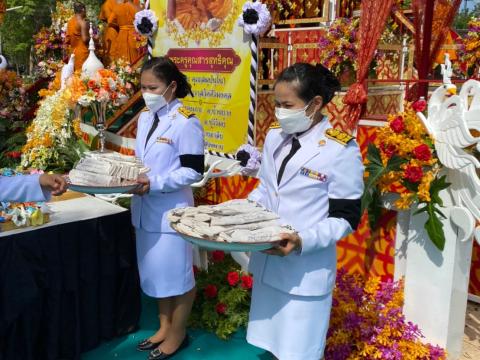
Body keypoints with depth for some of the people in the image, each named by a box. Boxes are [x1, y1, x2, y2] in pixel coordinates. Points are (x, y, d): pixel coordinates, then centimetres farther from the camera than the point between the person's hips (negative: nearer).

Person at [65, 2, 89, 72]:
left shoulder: (69, 22, 10)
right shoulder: (83, 22, -13)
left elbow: (67, 39, 11)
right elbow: (85, 39, -17)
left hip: (73, 52, 8)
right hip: (82, 52, -8)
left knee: (76, 72, 10)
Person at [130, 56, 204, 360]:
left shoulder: (186, 123, -15)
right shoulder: (145, 118, 9)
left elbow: (193, 172, -17)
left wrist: (155, 184, -24)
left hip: (171, 210, -8)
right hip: (145, 209, 8)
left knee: (177, 275, 8)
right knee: (156, 273, 19)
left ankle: (178, 334, 27)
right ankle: (165, 326, 37)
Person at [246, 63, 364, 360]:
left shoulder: (341, 149, -15)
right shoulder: (275, 136, 5)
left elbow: (345, 218, -13)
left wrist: (303, 241, -27)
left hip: (307, 269, -6)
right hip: (266, 262, 6)